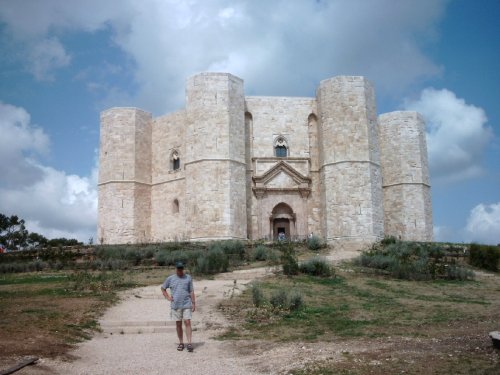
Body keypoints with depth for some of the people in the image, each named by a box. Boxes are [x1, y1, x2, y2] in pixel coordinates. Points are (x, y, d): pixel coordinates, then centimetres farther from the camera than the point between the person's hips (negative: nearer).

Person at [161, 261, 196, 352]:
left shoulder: (188, 278, 6)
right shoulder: (170, 279, 6)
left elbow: (191, 291, 8)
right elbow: (163, 288, 17)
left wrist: (193, 303, 2)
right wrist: (168, 297, 4)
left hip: (186, 305, -1)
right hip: (175, 306, 1)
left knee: (187, 323, -7)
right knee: (178, 324, 6)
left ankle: (189, 343, -8)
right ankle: (181, 343, 16)